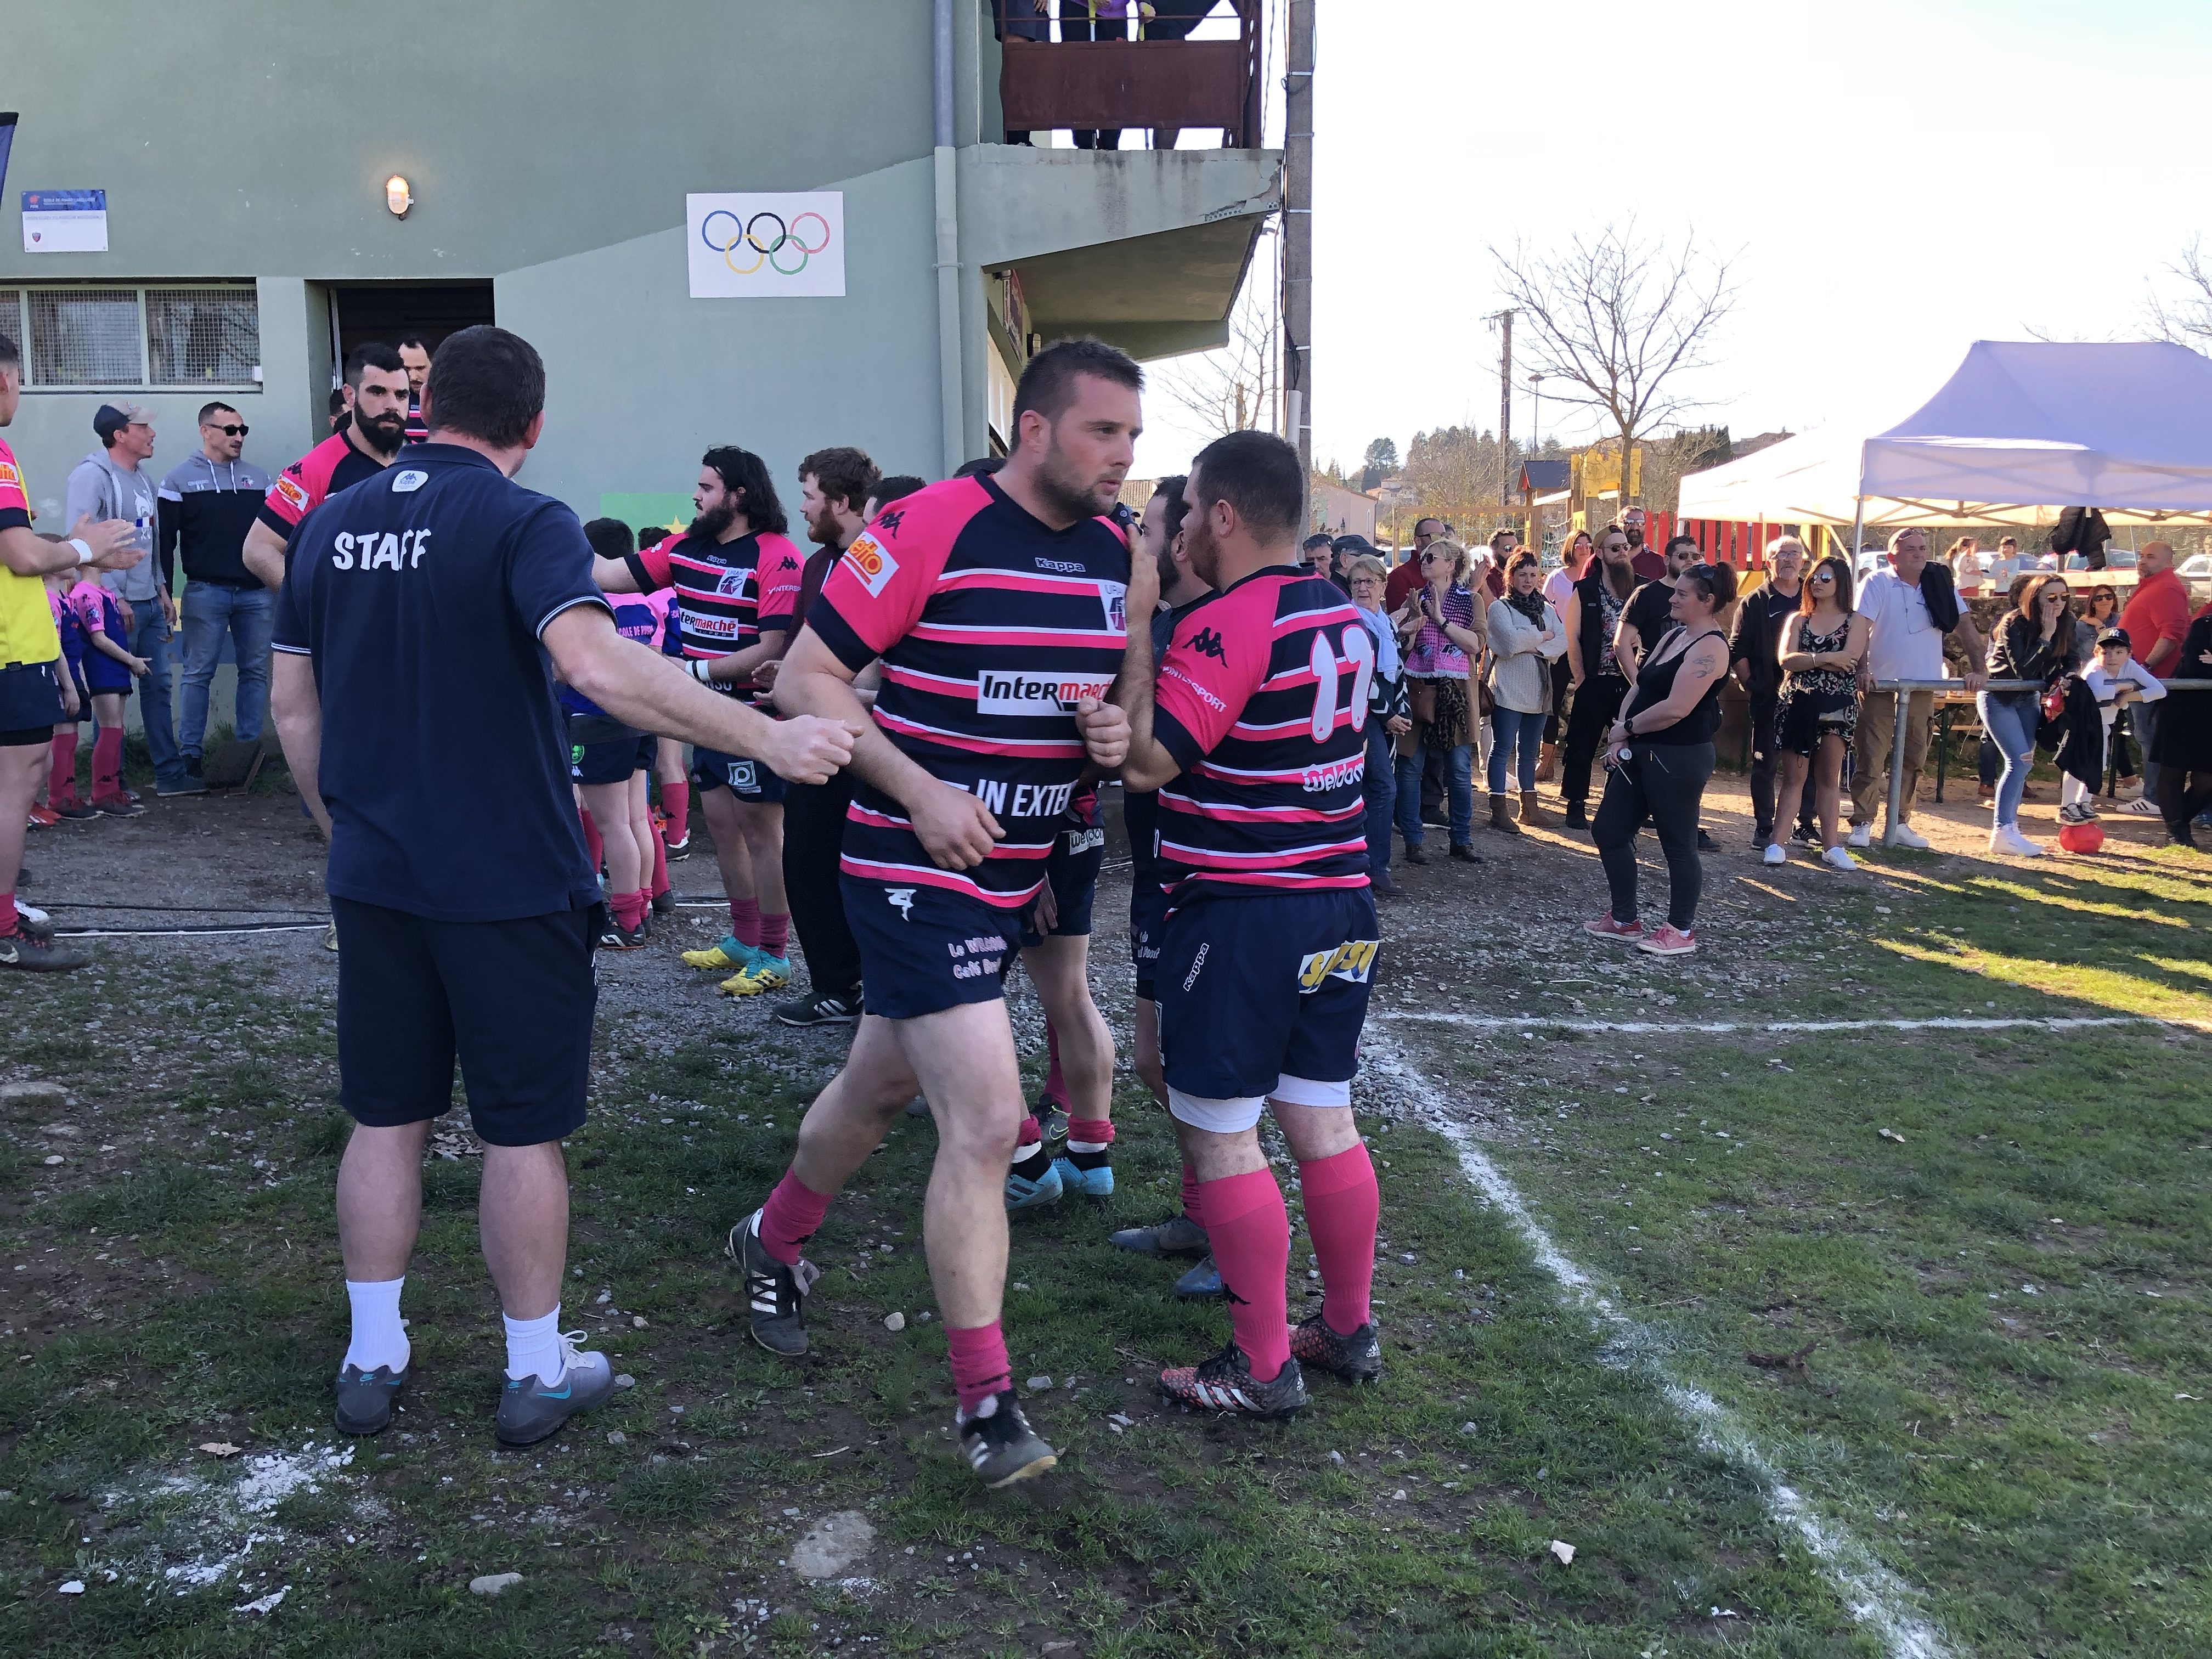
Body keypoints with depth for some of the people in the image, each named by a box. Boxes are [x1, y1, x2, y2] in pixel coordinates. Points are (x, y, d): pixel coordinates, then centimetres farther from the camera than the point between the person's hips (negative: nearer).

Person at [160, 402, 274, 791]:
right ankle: (190, 755, 3)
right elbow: (165, 539, 2)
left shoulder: (260, 479, 11)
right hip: (205, 593, -3)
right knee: (199, 674, 0)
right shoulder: (180, 480, 3)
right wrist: (163, 593, -3)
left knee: (255, 670, 5)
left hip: (256, 593, 3)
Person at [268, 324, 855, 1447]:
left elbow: (292, 703, 11)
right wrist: (768, 738, -32)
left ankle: (371, 1360, 28)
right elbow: (598, 665, -31)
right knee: (522, 1134, 7)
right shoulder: (523, 524, -13)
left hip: (373, 878, 6)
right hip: (509, 884, -5)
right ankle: (536, 1374, 20)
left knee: (386, 1121, 17)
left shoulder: (329, 527, 5)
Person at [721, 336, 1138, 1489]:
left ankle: (771, 1244, 48)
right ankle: (986, 1403, 0)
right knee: (987, 1121, -14)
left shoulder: (1116, 552, 6)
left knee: (883, 1087, 22)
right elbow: (806, 676, -13)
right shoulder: (930, 528, -16)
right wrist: (920, 791, -21)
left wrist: (1112, 734, -4)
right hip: (915, 871, -8)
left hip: (1013, 875, 8)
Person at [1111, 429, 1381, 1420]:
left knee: (1220, 1138, 1)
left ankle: (1262, 1368, 9)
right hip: (1340, 905, 9)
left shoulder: (1229, 624, -17)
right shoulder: (1345, 616, 11)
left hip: (1239, 912, -8)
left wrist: (1136, 624, -14)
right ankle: (1348, 1330, 26)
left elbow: (1146, 761, -18)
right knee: (1322, 1123, 15)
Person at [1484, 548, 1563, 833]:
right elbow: (1511, 642, -19)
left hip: (1538, 691, 6)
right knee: (1503, 749, -4)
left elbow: (1562, 642, 0)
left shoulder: (1546, 609, 14)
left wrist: (1534, 647, -15)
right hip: (1509, 690, -6)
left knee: (1529, 751, 13)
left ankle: (1529, 807, 20)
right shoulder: (1500, 607, -3)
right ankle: (1499, 811, -3)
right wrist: (1543, 636, -6)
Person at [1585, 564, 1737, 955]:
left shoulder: (1710, 648, -16)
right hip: (1639, 751, 10)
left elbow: (1675, 708, -24)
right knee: (1609, 831, 13)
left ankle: (1681, 931, 16)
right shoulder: (1673, 636, 13)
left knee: (1678, 844, 3)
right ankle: (1624, 920, 25)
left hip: (1679, 758, -10)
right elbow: (1640, 687, 12)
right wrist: (1620, 734, -2)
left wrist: (1627, 728, -10)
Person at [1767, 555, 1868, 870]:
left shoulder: (1856, 621, 5)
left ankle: (1831, 846, 7)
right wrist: (1826, 659, -14)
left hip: (1837, 705, -1)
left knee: (1829, 779, 6)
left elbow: (1848, 660, -11)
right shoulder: (1797, 619, 10)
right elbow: (1785, 660, -6)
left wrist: (1805, 660, -5)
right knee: (1793, 778, 1)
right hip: (1797, 704, 1)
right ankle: (1776, 842, 0)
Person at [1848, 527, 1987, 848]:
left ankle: (1900, 823, 19)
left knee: (1913, 760, 10)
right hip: (1881, 687, -4)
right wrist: (1861, 669, -29)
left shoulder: (1940, 584, 6)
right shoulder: (1877, 584, -7)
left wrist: (1977, 669, -3)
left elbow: (1964, 626, 5)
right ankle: (1861, 824, 4)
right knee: (1870, 760, -4)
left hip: (1923, 689, 5)